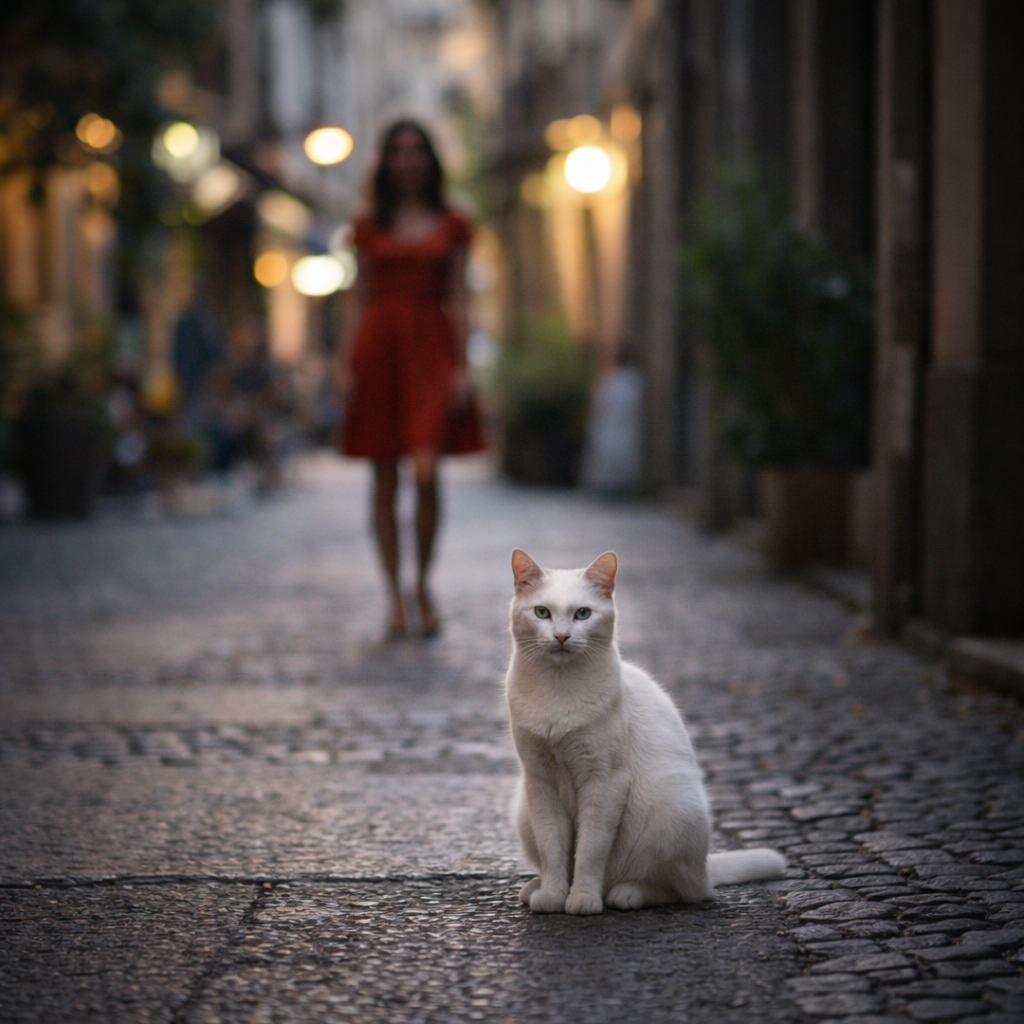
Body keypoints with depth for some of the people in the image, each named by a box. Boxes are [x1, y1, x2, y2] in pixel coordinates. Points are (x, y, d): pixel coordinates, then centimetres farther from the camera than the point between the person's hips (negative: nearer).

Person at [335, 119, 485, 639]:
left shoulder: (450, 226, 9)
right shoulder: (369, 226, 10)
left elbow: (458, 300, 6)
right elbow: (359, 300, 10)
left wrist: (462, 367, -3)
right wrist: (344, 365, 0)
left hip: (431, 348, -1)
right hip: (378, 348, 1)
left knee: (426, 474, -13)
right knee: (384, 482, 0)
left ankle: (423, 584, 7)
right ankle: (395, 600, 7)